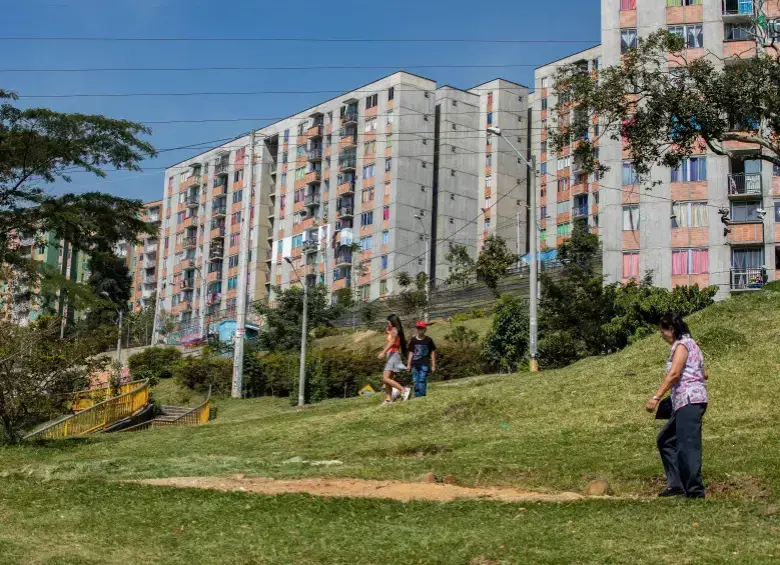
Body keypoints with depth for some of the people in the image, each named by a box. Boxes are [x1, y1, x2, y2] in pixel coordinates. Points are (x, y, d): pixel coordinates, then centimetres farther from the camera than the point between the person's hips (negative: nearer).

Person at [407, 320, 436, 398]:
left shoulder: (428, 340, 3)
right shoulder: (413, 340, 10)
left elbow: (432, 353, 6)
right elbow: (411, 353, 14)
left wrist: (433, 365, 3)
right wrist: (408, 364, 9)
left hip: (424, 364, -3)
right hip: (415, 364, 3)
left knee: (422, 381, -12)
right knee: (416, 381, 3)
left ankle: (422, 396, -11)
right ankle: (417, 397, 9)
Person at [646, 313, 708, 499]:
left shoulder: (682, 344, -7)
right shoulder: (690, 344, 21)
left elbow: (674, 374, -19)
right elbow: (704, 374, 23)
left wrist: (656, 397, -23)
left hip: (689, 400, -11)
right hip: (685, 402, 11)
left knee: (688, 445, -12)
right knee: (665, 440, 15)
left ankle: (695, 490, -12)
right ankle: (676, 484, 13)